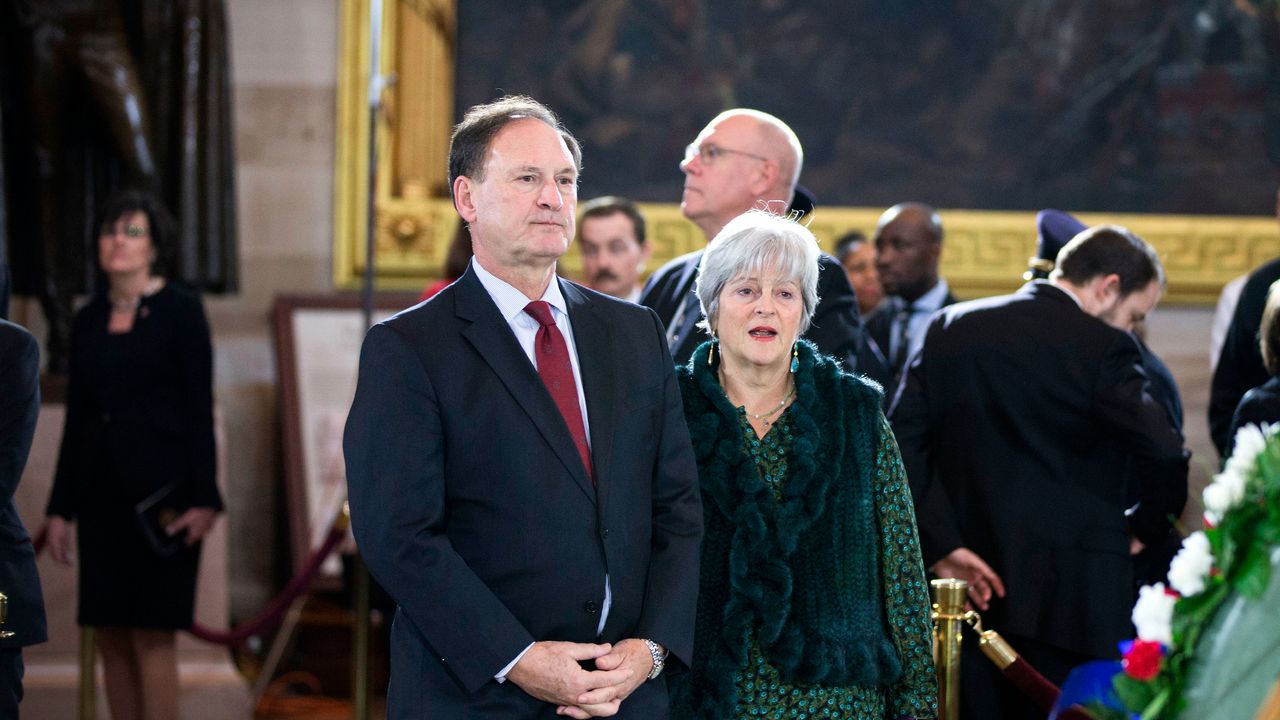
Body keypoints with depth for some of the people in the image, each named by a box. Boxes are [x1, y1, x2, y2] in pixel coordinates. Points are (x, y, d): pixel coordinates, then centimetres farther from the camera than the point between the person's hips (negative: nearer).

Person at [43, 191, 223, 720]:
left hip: (161, 491, -5)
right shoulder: (88, 320, 11)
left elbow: (199, 409, -7)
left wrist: (204, 498, -13)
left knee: (152, 634, -7)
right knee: (111, 636, 4)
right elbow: (76, 418, 14)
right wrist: (60, 508, 11)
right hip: (101, 491, 5)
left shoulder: (180, 310, -3)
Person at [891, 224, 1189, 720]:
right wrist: (1145, 528, 1)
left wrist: (940, 544, -2)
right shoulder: (1105, 348, -10)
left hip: (968, 585, 5)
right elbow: (1163, 456, -18)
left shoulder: (949, 330, 6)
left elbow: (902, 442, -1)